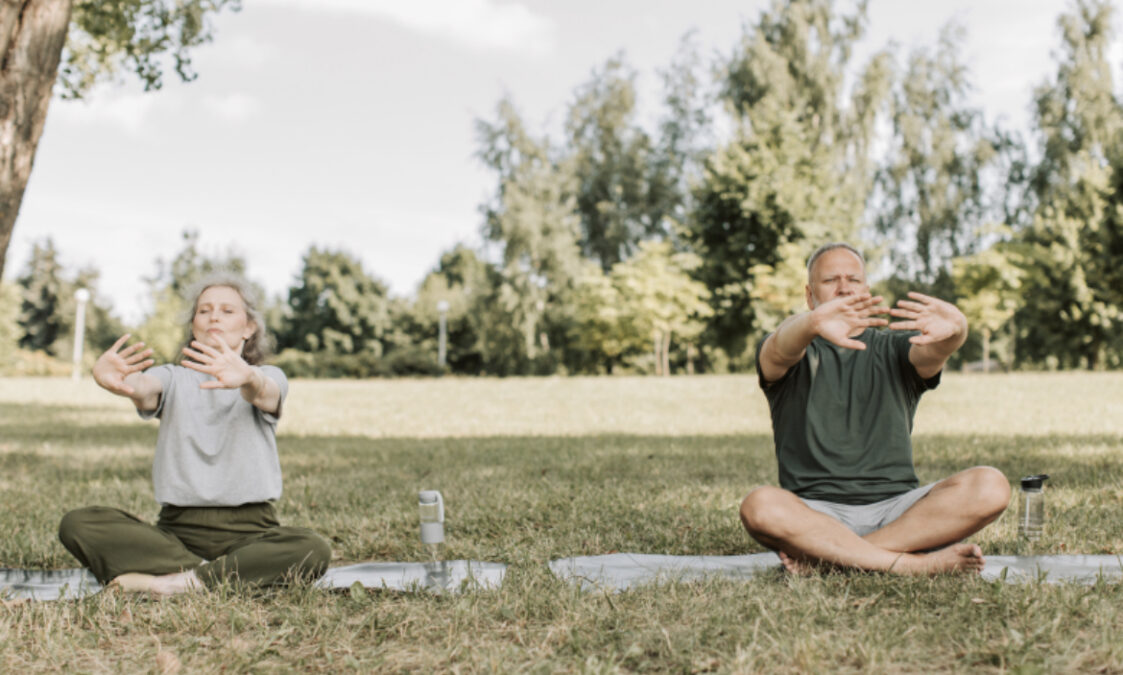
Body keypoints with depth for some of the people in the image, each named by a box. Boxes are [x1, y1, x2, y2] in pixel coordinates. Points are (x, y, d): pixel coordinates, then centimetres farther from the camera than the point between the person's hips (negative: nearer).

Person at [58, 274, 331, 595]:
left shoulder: (269, 378, 8)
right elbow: (144, 387, -13)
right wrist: (115, 381, -40)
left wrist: (247, 379, -45)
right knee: (76, 524, -22)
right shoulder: (173, 379, 12)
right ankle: (211, 573, -27)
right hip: (178, 529, 2)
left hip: (249, 531, -1)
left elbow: (264, 393, -18)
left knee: (313, 549, -33)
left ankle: (179, 582, -27)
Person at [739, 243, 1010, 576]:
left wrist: (953, 330, -35)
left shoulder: (893, 350, 16)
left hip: (895, 508, 3)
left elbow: (929, 352, -8)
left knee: (989, 487, -23)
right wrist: (813, 324, -42)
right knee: (760, 506, -33)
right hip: (815, 512, -2)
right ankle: (912, 563, -28)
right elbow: (782, 346, -17)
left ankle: (824, 555, -24)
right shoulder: (794, 353, 9)